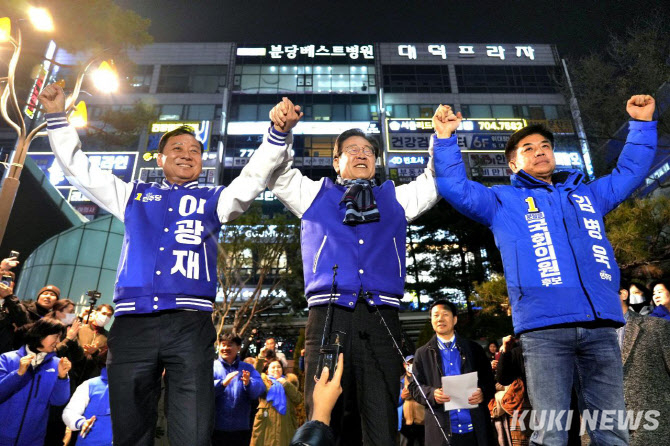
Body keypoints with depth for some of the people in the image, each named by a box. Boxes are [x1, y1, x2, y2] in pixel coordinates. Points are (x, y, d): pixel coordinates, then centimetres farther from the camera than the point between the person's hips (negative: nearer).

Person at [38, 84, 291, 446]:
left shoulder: (214, 199, 17)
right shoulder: (133, 195, 22)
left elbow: (254, 177, 6)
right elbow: (78, 168, 23)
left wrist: (277, 133, -6)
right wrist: (57, 116, 17)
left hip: (190, 325, -2)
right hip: (131, 324, 2)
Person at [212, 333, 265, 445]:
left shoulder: (248, 368, 8)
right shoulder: (212, 367, 2)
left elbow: (259, 390, -6)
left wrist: (248, 384, -26)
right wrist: (223, 383, -29)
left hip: (241, 429, 2)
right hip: (216, 429, -2)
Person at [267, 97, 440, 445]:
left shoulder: (395, 198, 26)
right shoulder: (315, 193, 23)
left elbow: (435, 181, 25)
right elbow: (278, 174, 16)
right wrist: (281, 130, -1)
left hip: (381, 320, 2)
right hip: (328, 316, -1)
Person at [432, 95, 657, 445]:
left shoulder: (587, 195, 27)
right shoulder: (503, 202, 16)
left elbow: (631, 171, 37)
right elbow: (455, 188, 6)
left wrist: (642, 124, 31)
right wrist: (445, 139, -1)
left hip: (600, 327, 4)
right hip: (544, 328, -3)